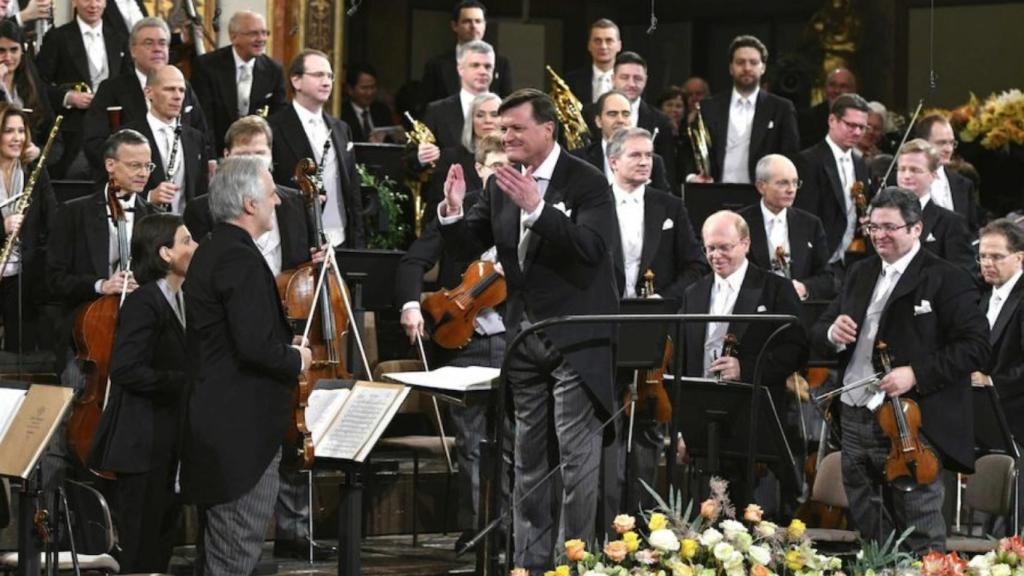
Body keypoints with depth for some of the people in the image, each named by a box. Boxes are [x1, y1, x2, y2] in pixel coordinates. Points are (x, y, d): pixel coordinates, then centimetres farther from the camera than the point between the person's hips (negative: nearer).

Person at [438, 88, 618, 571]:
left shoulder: (586, 182, -11)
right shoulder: (499, 186, 8)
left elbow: (591, 247, -24)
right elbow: (469, 245, 7)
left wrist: (537, 208, -32)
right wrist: (452, 213, -13)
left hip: (576, 340, -6)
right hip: (525, 340, 7)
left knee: (577, 454, -5)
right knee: (528, 457, 12)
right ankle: (529, 560, 19)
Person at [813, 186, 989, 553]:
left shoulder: (945, 280, -7)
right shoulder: (860, 274, 15)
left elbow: (975, 347, -14)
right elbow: (819, 334, 18)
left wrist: (916, 373, -23)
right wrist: (832, 333, -7)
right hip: (855, 422, 7)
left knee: (920, 540, -3)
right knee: (868, 531, 14)